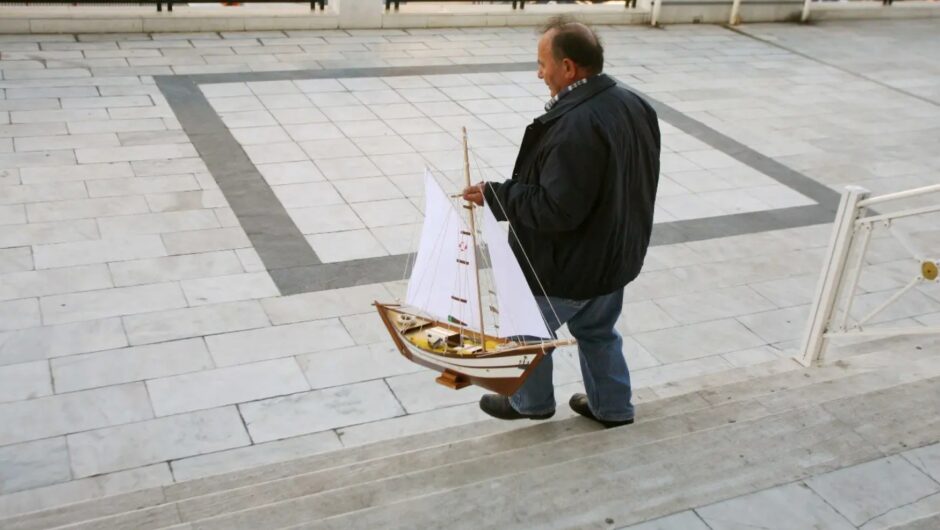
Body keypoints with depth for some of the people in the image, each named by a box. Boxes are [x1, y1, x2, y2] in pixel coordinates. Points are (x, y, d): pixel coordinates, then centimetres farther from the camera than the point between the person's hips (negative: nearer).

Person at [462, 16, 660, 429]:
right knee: (599, 332, 27)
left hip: (570, 267, -8)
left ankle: (532, 401, 37)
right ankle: (612, 407, 41)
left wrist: (494, 195, -21)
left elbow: (555, 209, -32)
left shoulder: (575, 126, -32)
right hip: (613, 255, 9)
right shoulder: (633, 105, -2)